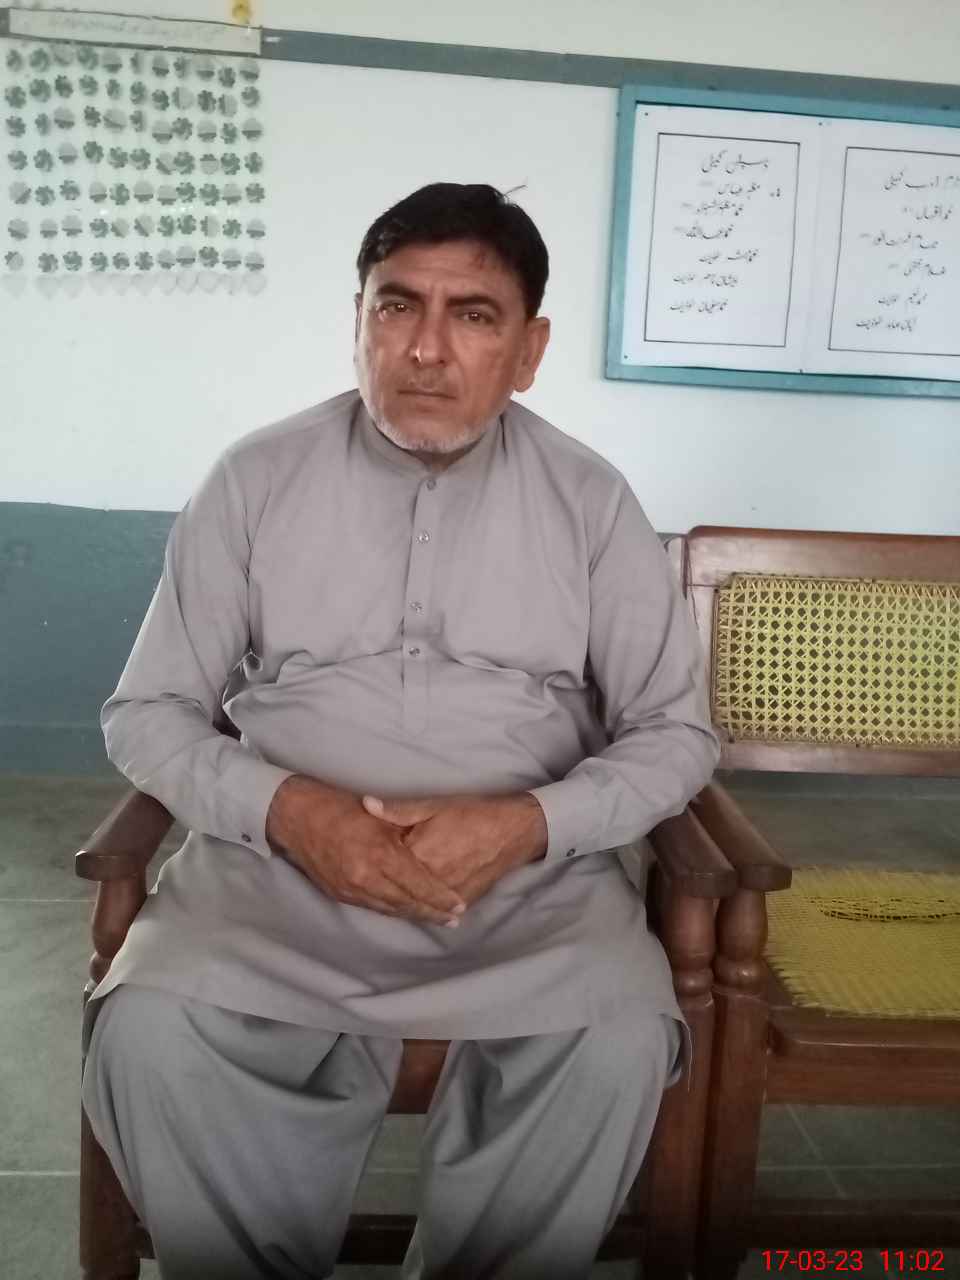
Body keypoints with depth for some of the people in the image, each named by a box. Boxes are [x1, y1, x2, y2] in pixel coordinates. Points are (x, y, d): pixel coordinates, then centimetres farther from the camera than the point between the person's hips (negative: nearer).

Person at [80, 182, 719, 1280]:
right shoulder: (254, 481, 2)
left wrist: (529, 822, -15)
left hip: (533, 873, 0)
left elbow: (674, 733, 4)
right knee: (147, 1034, -26)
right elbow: (146, 714, 5)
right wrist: (284, 807, -15)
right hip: (282, 860, 1)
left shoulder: (591, 501, 2)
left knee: (618, 1045, -28)